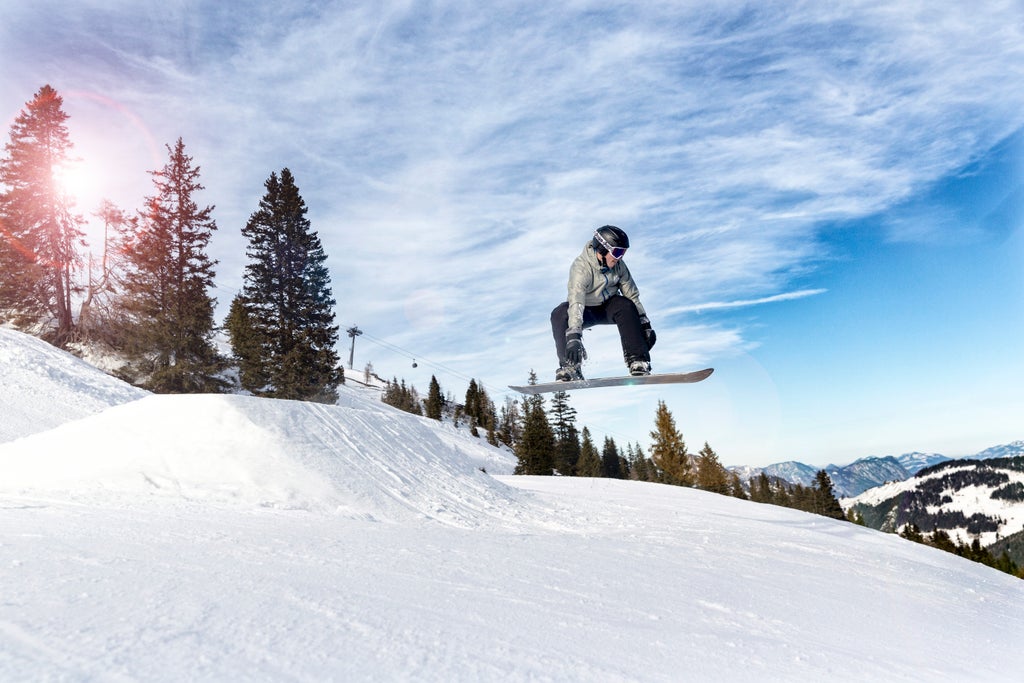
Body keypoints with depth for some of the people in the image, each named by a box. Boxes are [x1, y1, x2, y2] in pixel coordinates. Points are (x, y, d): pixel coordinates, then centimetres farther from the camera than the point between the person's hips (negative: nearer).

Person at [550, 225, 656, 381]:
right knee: (559, 315, -32)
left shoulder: (618, 265, -13)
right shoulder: (580, 267, -29)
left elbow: (632, 295, -4)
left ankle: (638, 362, -25)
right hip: (586, 311, -3)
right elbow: (576, 303, -41)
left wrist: (645, 325, -6)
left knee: (626, 305, -29)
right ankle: (569, 366, -26)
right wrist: (574, 337, -52)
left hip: (609, 307, 3)